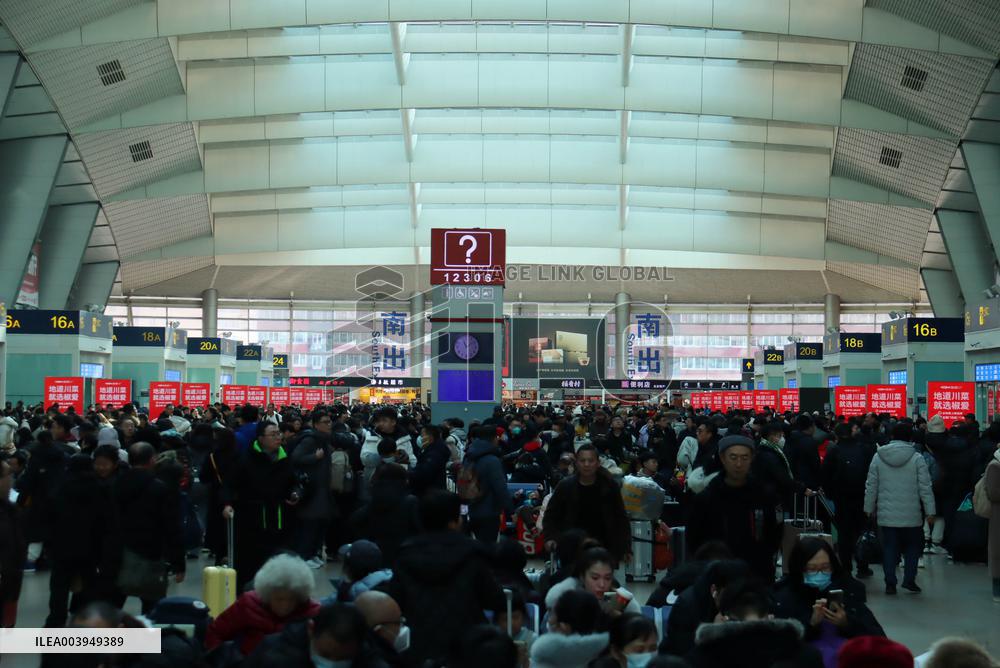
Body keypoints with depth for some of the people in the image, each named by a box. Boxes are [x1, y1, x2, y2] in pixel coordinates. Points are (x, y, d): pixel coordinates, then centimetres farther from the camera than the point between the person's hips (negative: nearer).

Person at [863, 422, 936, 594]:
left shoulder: (878, 457, 1)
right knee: (913, 546, 14)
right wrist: (930, 511, 0)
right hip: (911, 515, -2)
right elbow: (925, 487, -6)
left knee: (889, 548, 8)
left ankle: (890, 583, 7)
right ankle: (909, 579, 8)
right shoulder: (917, 458, -7)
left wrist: (869, 507, 14)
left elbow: (871, 486, 5)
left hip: (886, 514, 2)